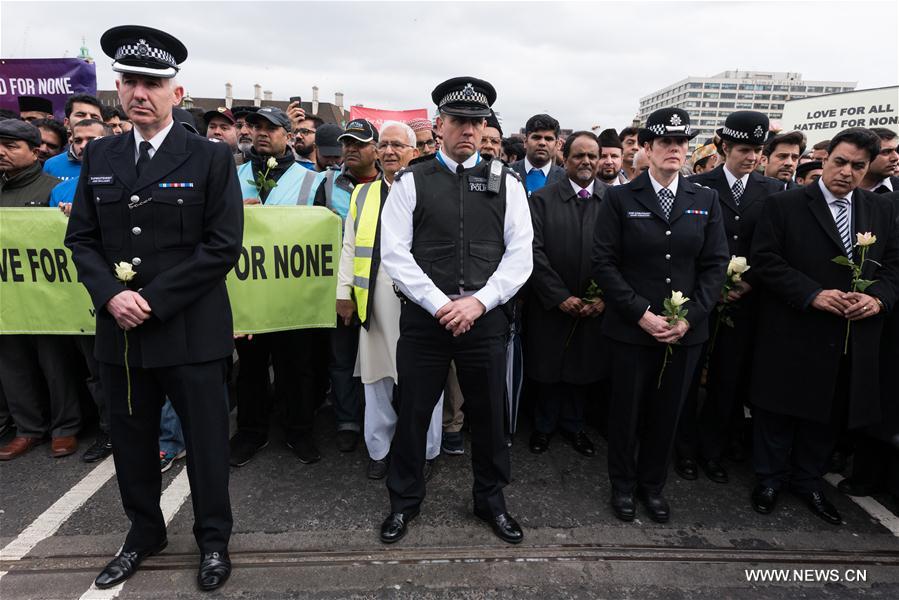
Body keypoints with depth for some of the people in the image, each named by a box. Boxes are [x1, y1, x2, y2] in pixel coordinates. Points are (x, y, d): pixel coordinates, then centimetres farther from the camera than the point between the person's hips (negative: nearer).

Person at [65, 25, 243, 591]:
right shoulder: (99, 156, 10)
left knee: (205, 439, 7)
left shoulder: (212, 158, -5)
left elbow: (223, 246, -11)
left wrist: (155, 300, -15)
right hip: (120, 328, 5)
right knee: (131, 438, 17)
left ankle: (214, 539, 28)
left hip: (191, 329, -4)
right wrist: (110, 294, -9)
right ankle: (144, 533, 39)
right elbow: (81, 237, 9)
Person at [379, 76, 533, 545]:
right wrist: (440, 305, -13)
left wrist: (479, 301, -12)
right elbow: (394, 253, -5)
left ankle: (490, 499, 36)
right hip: (423, 317, -1)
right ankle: (404, 501, 33)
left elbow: (520, 254, 0)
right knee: (413, 413, 10)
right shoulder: (411, 182, 2)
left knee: (488, 414, 13)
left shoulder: (506, 184, 5)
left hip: (485, 318, 1)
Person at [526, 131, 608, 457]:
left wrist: (605, 297, -11)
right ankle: (544, 426, 35)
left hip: (596, 305, 1)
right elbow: (534, 252, -9)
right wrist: (560, 296, -13)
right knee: (547, 369, 13)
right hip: (551, 305, -1)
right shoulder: (542, 199, -4)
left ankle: (573, 425, 36)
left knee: (584, 369, 14)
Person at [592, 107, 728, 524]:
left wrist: (689, 318, -9)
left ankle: (652, 484, 34)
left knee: (667, 411, 14)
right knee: (627, 409, 10)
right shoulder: (620, 199, -3)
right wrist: (642, 314, -15)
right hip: (630, 329, -2)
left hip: (686, 329, 3)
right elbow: (604, 264, -9)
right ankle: (622, 484, 31)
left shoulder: (706, 201, 6)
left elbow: (715, 265, 3)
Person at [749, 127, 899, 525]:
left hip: (852, 340, 5)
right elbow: (765, 260, -11)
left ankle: (809, 481, 33)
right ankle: (770, 479, 26)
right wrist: (813, 294, -19)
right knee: (778, 410, 7)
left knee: (830, 414, 15)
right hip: (792, 336, -4)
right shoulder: (785, 205, -5)